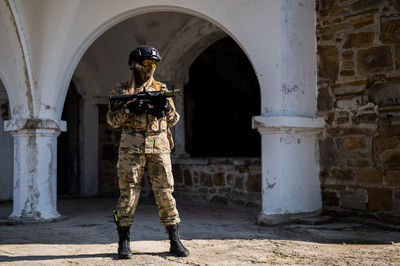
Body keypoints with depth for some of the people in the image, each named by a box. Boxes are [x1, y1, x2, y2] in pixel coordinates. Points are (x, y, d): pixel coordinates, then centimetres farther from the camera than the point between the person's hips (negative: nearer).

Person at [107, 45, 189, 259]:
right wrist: (129, 108, -14)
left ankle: (175, 241, 9)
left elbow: (173, 120, 13)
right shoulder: (121, 90, 8)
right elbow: (112, 120, 2)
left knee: (165, 192, 1)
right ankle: (124, 243, 9)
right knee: (128, 193, -1)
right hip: (132, 146, -2)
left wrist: (166, 107, -8)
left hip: (159, 146, 2)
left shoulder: (161, 89, 14)